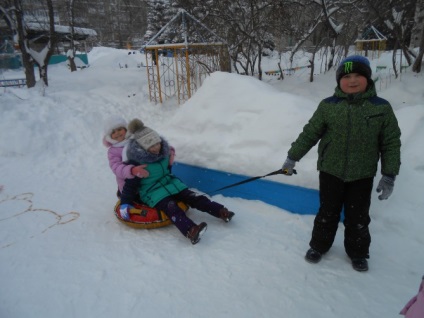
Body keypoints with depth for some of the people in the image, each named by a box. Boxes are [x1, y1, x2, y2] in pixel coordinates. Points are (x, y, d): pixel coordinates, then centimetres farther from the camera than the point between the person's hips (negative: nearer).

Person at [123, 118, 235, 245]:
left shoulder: (163, 150, -2)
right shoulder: (136, 161, -18)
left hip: (170, 184, 6)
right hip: (152, 192, -6)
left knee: (194, 198, -11)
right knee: (172, 208, -32)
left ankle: (221, 211, -19)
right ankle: (190, 231, -53)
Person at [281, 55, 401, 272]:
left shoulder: (382, 108, -5)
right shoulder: (328, 106, -6)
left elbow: (391, 143, -1)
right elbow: (310, 133, -1)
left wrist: (389, 175, -4)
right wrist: (292, 157, -1)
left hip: (362, 175, 1)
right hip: (331, 171, 0)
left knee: (358, 217, 14)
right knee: (327, 213, 14)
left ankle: (358, 253, 36)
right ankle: (319, 245, 35)